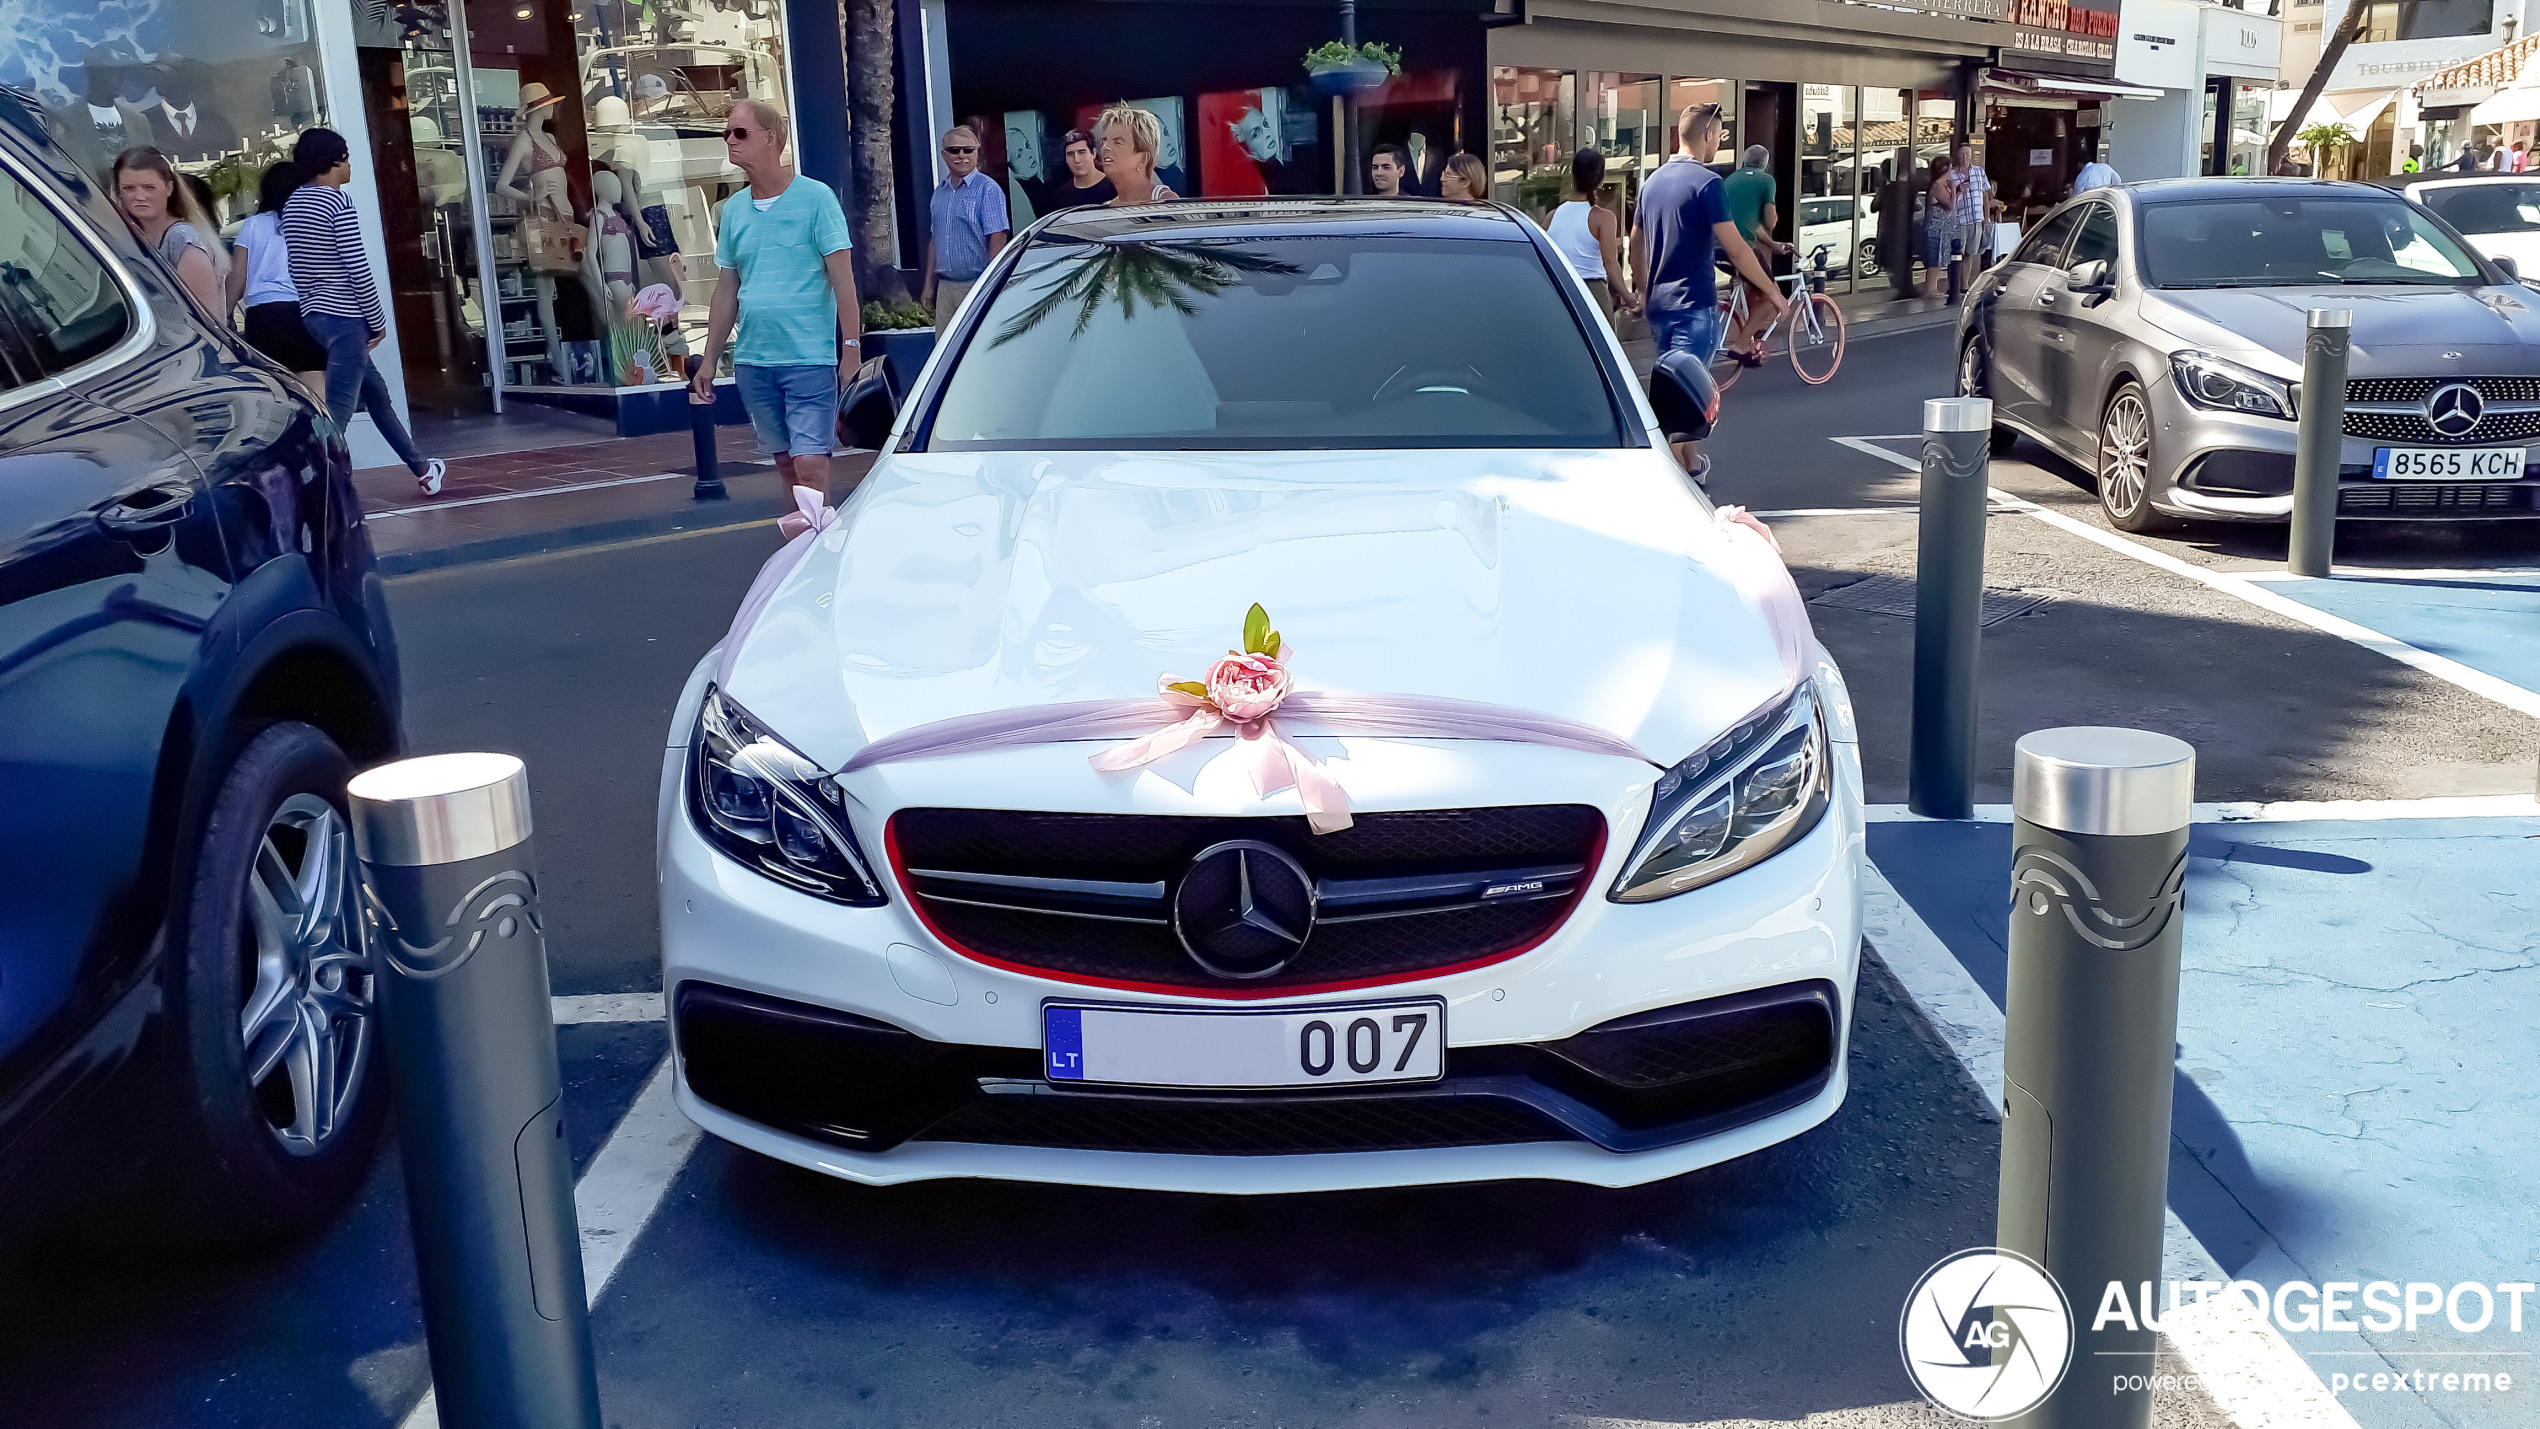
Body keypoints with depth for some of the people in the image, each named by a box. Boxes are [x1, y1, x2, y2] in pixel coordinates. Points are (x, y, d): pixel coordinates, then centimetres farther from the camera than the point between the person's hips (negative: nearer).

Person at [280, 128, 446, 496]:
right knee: (338, 410, -10)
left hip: (313, 314, 9)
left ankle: (420, 468, 32)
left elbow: (298, 267, 15)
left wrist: (312, 306, 20)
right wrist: (378, 321, -8)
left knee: (375, 391, 21)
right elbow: (358, 268, -16)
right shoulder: (338, 202, -12)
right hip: (344, 317, -9)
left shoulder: (292, 204, 12)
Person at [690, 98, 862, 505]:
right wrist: (709, 361, 14)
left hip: (809, 357, -5)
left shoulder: (815, 197, -4)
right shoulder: (732, 208, 11)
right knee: (785, 463, 12)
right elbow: (726, 289, 16)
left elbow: (843, 279, -7)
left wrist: (852, 351, -12)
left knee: (810, 465, -11)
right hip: (751, 361, 5)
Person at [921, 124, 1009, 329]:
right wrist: (929, 284, 17)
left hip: (976, 287, -6)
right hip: (945, 287, 6)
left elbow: (998, 238, -12)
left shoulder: (987, 189, -6)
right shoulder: (940, 192, 15)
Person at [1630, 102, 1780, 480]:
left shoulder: (1653, 181, 11)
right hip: (1694, 304, -8)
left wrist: (1642, 292, 31)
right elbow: (1736, 249, -16)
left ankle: (1691, 463, 33)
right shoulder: (1705, 182, -13)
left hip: (1658, 304, 8)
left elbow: (1636, 244, 19)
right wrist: (1772, 292, -7)